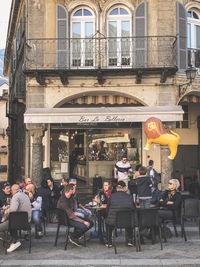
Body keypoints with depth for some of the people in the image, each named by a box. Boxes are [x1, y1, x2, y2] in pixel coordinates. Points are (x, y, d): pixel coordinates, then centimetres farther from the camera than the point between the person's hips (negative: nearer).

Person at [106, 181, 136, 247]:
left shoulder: (112, 196, -3)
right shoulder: (129, 197, -1)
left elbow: (107, 209, 8)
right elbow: (134, 209, 11)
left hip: (113, 222, -1)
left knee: (107, 220, 34)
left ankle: (109, 242, 34)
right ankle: (130, 240, 32)